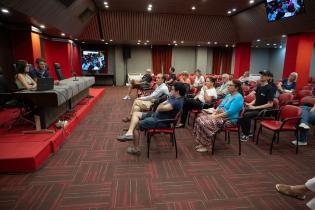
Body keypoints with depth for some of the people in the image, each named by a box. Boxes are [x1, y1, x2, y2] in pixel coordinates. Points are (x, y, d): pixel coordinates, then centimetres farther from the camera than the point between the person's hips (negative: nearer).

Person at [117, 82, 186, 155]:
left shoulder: (177, 102, -24)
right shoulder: (173, 97, 9)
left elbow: (161, 108, -28)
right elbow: (161, 105, 14)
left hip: (161, 121, -11)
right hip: (156, 115, 11)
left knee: (136, 125, -7)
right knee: (136, 114, 4)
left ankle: (135, 148, 3)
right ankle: (129, 133, -15)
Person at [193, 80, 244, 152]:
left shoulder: (238, 97, -15)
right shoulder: (228, 95, 15)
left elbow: (230, 112, -23)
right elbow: (220, 106, 17)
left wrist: (216, 116, -22)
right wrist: (213, 113, -1)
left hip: (228, 120, -9)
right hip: (220, 116, 9)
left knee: (205, 123, -27)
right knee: (200, 119, -6)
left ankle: (205, 146, -11)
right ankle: (201, 143, -2)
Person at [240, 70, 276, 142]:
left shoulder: (270, 88, -13)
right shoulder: (259, 86, 10)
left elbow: (270, 104, -18)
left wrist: (255, 107, -20)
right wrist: (250, 104, -1)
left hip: (263, 110, -7)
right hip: (255, 107, 7)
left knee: (246, 115, -30)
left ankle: (247, 134, -11)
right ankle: (244, 131, 2)